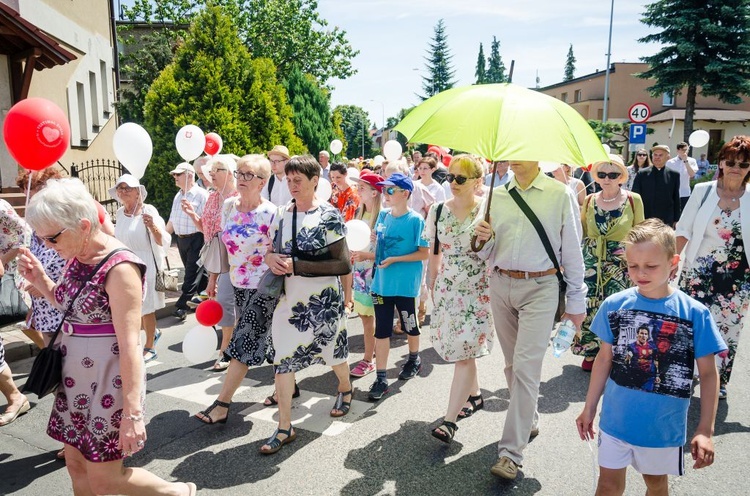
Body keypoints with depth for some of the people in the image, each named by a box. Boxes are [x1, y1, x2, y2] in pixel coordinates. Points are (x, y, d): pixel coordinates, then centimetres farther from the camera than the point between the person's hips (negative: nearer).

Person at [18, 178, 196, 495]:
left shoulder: (119, 268, -23)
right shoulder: (76, 257, 2)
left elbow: (130, 344, -25)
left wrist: (133, 413, -25)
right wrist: (39, 280, 1)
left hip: (108, 379, -8)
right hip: (76, 376, 8)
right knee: (76, 464, 17)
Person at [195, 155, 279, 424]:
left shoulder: (270, 213, -17)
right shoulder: (229, 205, 1)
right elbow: (224, 242, 11)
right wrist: (214, 277, 12)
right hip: (238, 283, 7)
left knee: (244, 342, -4)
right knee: (263, 339, 16)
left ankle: (222, 405, 4)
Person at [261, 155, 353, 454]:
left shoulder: (328, 215, -13)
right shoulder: (282, 215, 3)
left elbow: (344, 264, -18)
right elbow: (271, 249, 15)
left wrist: (297, 266, -24)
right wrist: (270, 258, -10)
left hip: (323, 298, -4)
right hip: (289, 297, 4)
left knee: (332, 350, 17)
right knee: (282, 359, 2)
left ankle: (345, 389, 50)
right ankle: (284, 428, 14)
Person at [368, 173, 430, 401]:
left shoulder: (415, 220, -12)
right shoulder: (383, 215, 3)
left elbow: (424, 253, -12)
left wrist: (394, 260, -18)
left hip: (405, 284, -4)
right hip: (381, 282, 4)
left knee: (409, 325, 16)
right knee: (381, 330, 5)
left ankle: (414, 359, 43)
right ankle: (380, 378, 12)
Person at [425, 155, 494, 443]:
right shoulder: (439, 211, 5)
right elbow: (435, 252, 11)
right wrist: (432, 285, 11)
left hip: (478, 288, -4)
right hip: (447, 287, 5)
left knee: (464, 351, -7)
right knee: (457, 347, 12)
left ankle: (449, 420, -2)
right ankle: (475, 395, 37)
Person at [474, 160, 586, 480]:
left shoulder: (560, 195, -4)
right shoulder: (496, 195, 7)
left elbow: (571, 250, -1)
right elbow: (487, 254, 11)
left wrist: (576, 302, 1)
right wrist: (483, 239, -12)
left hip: (540, 288, -4)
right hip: (501, 286, 5)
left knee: (526, 367, -9)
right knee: (513, 364, 15)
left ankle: (511, 452, -2)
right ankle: (529, 420, 37)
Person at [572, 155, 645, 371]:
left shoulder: (633, 200, -3)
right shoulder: (589, 200, 5)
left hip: (620, 264, -2)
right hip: (591, 262, 3)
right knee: (590, 307, 4)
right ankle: (590, 352, 21)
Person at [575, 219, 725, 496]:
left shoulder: (695, 313, -14)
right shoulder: (614, 305, -9)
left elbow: (708, 373, -7)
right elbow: (605, 359, 1)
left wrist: (705, 430, -9)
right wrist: (589, 408, 6)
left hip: (664, 425, -1)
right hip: (616, 419, 1)